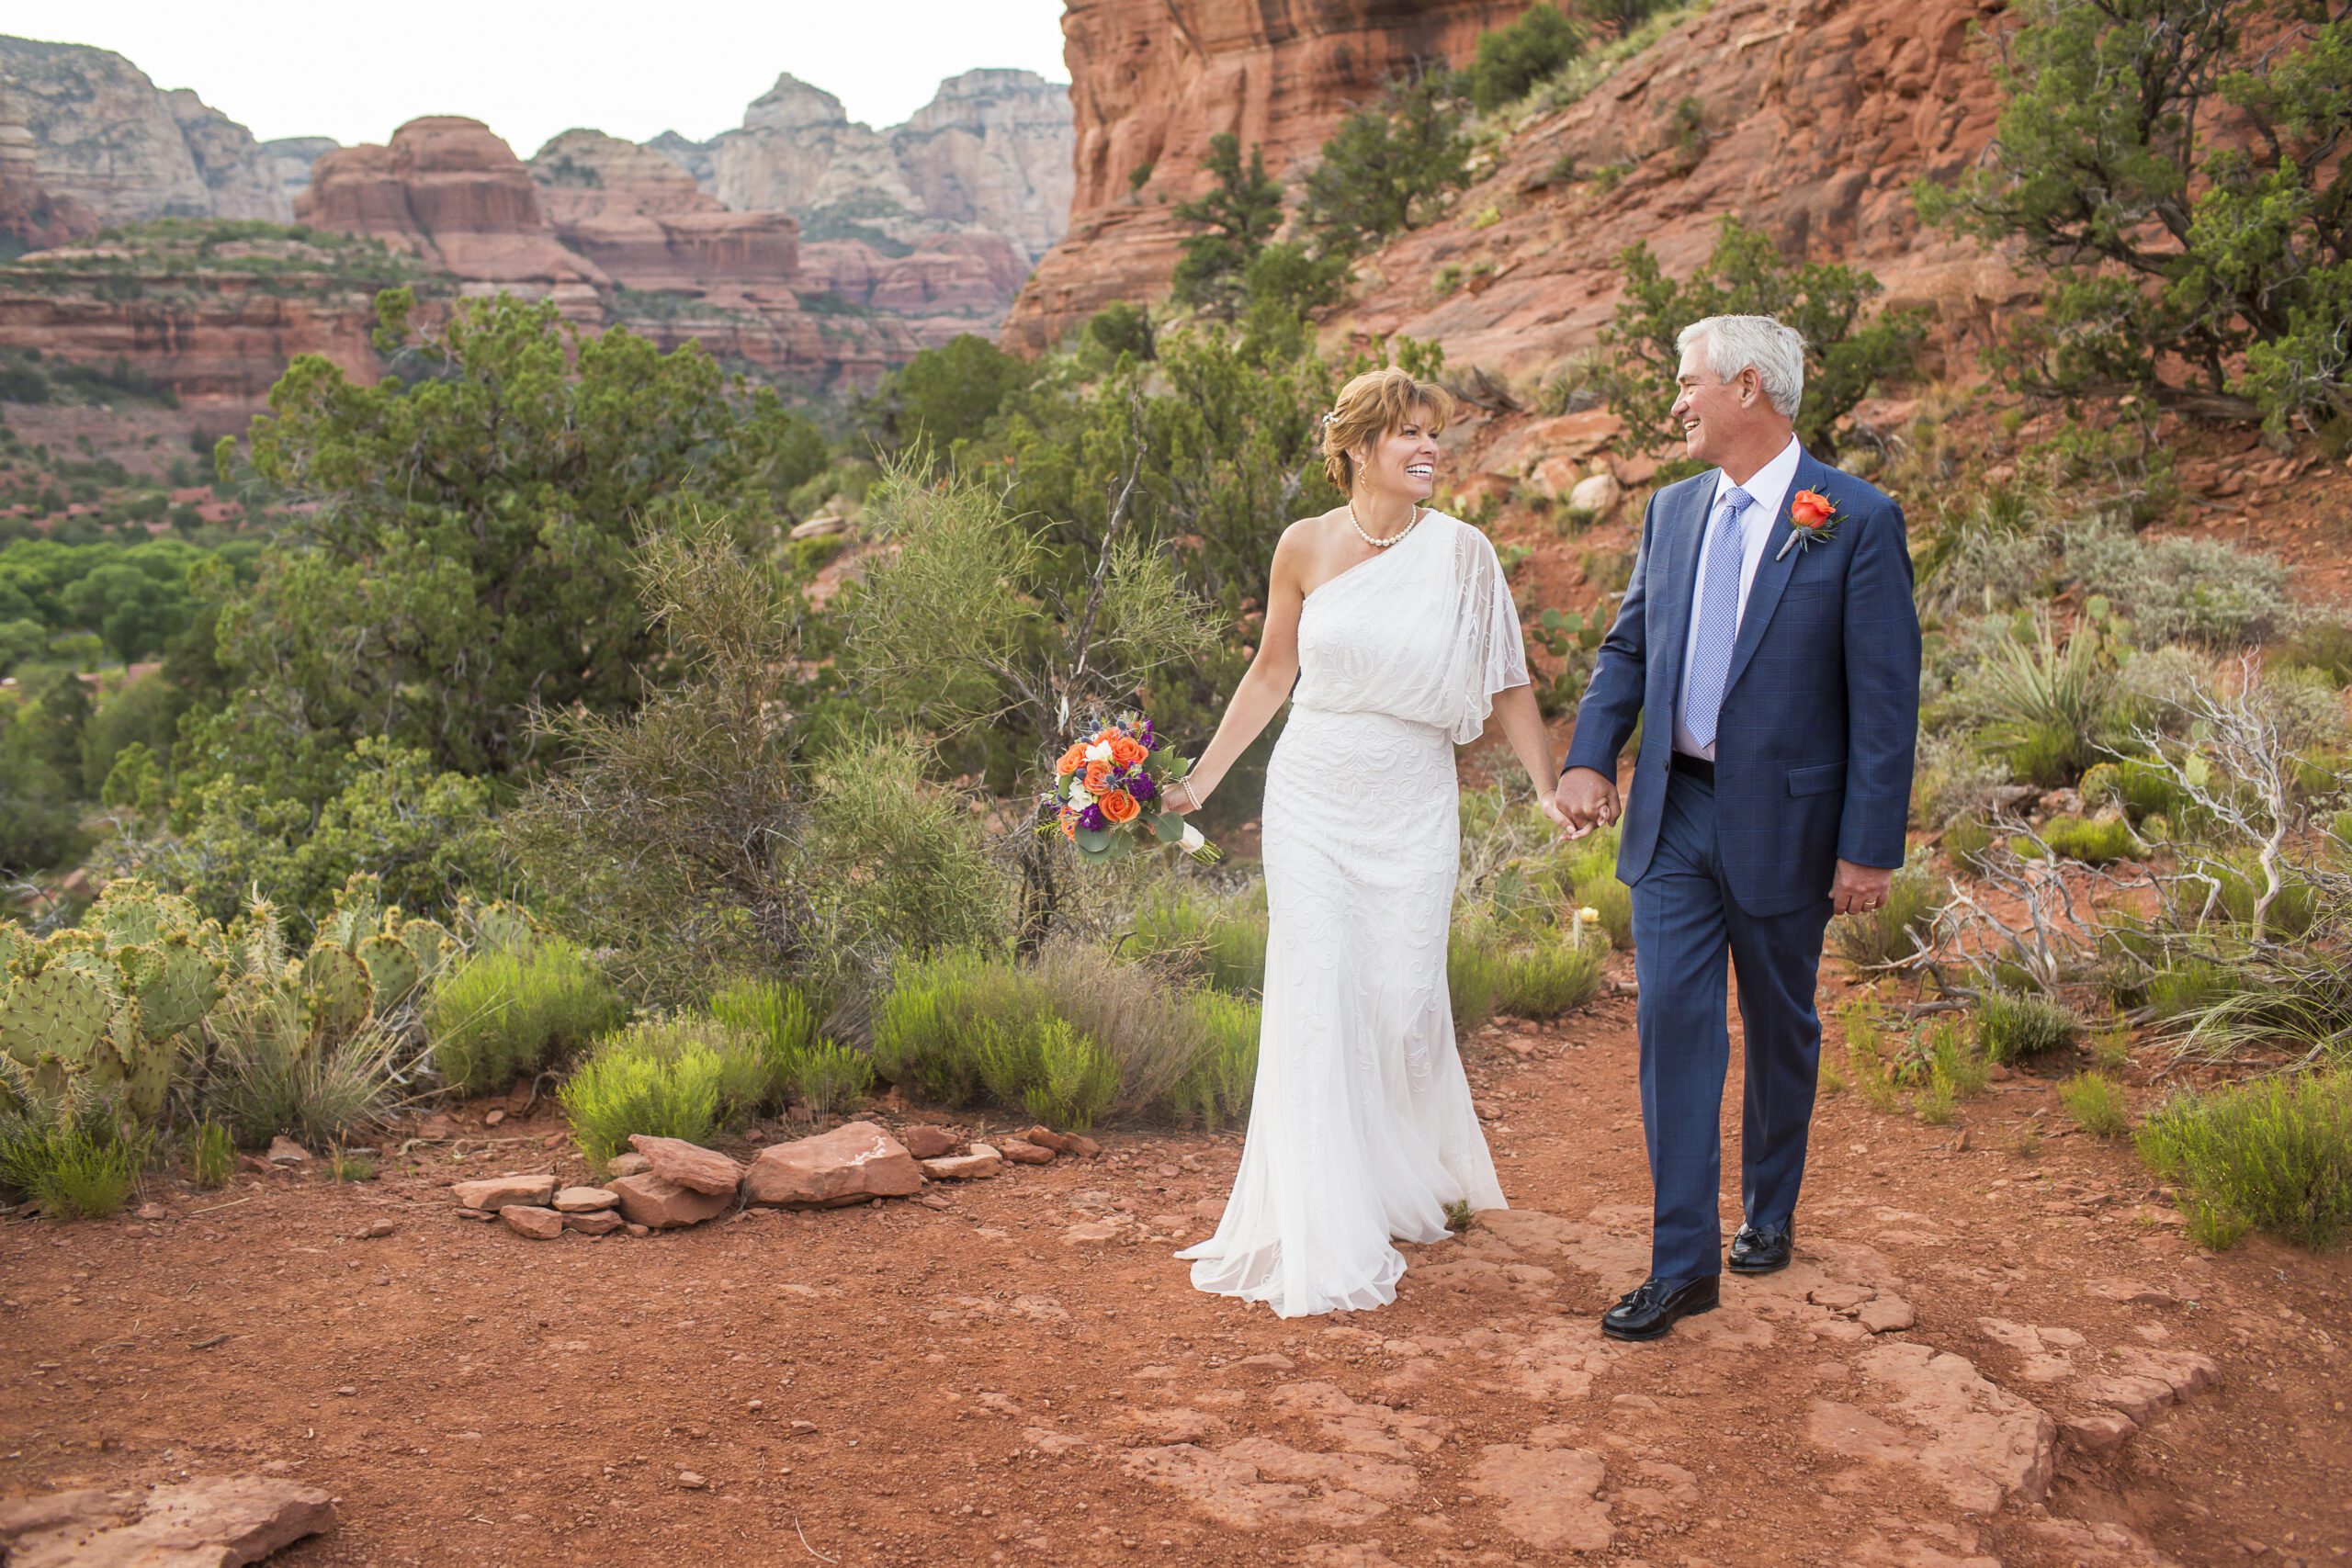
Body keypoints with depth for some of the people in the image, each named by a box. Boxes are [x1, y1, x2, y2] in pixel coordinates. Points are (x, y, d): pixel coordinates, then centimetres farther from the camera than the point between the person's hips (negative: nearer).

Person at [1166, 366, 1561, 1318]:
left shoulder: (1460, 552, -3)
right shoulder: (1306, 547, 0)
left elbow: (1505, 682, 2)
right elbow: (1272, 673, 10)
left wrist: (1548, 789, -7)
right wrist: (1199, 780, 8)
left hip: (1411, 810, 0)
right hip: (1312, 800, 0)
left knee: (1404, 1002, 2)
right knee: (1314, 998, -3)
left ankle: (1416, 1182, 33)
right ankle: (1324, 1241, 8)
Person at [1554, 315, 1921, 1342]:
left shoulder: (1857, 521, -10)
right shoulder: (1674, 510, 7)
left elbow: (1886, 698, -11)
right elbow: (1626, 649, 12)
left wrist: (1870, 846, -13)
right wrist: (1589, 756, -4)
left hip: (1783, 823, -4)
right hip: (1672, 815, 4)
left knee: (1779, 1028, 14)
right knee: (1673, 1023, -2)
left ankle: (1769, 1211, 36)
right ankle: (1684, 1260, 5)